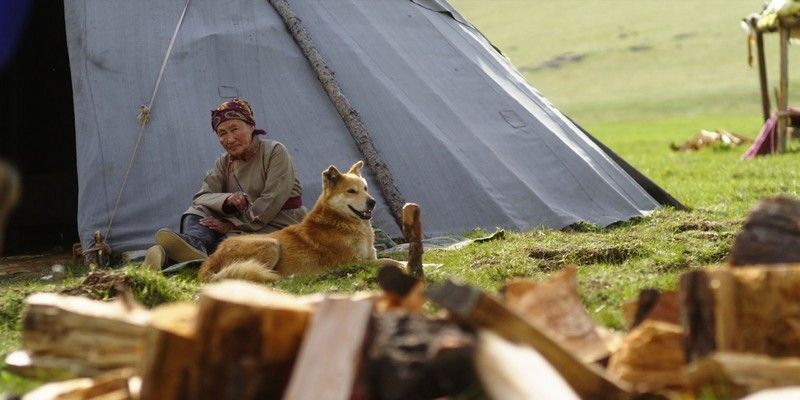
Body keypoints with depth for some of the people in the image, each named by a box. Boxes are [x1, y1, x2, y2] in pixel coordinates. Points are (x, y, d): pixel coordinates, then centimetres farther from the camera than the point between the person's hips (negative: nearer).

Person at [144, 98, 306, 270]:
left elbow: (272, 202, -15)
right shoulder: (224, 163, 11)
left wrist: (233, 225, -17)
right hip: (244, 226, 5)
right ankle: (194, 244, -49)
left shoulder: (275, 152, -6)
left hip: (280, 227, -5)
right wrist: (227, 200, -26)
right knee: (198, 212, -18)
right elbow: (201, 197, -3)